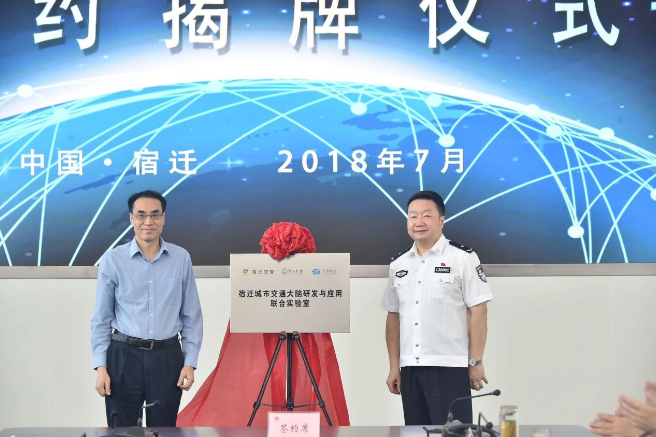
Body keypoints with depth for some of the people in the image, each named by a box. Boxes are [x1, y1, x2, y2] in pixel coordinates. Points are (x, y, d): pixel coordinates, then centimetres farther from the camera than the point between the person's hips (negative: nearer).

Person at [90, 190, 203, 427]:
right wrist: (100, 366, -4)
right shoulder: (113, 259, -2)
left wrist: (190, 362, 0)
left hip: (167, 357, 1)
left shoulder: (181, 258, 1)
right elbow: (101, 319, 1)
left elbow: (192, 316, 5)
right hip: (124, 356, -1)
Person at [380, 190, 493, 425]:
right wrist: (394, 367, 9)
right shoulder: (398, 264, 12)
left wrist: (476, 362, -10)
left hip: (449, 368, -5)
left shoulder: (463, 258, -3)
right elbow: (393, 317, 13)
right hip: (410, 369, 5)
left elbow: (478, 312, -6)